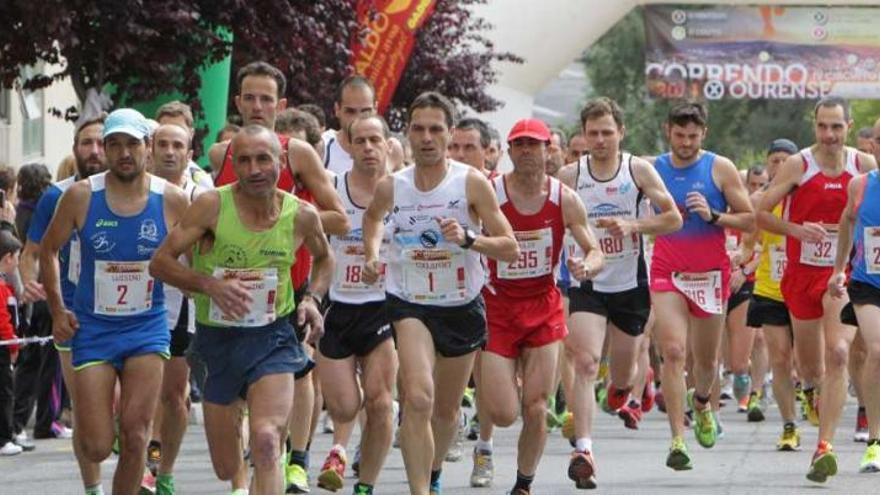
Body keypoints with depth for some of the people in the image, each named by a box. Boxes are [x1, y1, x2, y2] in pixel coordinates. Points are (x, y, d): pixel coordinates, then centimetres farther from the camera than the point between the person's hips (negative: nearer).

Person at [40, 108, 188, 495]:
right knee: (95, 447, -3)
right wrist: (57, 311, 3)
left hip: (147, 328, 0)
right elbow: (48, 249, 8)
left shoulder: (172, 200, -6)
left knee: (135, 437, -10)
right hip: (92, 330, 0)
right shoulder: (81, 197, -6)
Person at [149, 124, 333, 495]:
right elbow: (160, 262, -9)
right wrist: (209, 284, -25)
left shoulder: (301, 215, -4)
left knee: (265, 442, -26)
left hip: (272, 339, 0)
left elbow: (323, 258, 18)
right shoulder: (212, 206, -11)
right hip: (217, 339, 0)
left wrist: (312, 299, -1)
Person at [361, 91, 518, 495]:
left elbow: (510, 249, -10)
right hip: (410, 304, -1)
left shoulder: (472, 183, -11)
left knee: (447, 411, 16)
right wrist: (372, 253, 4)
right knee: (418, 398, -24)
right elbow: (373, 216, 22)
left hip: (463, 306, 1)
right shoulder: (391, 187, -4)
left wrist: (468, 238, -27)